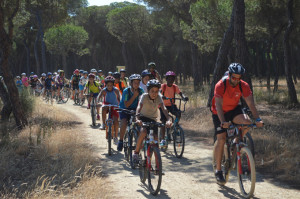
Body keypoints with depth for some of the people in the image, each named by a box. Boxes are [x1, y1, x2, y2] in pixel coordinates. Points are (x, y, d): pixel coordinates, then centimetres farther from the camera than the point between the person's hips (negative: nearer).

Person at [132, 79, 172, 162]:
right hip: (143, 117, -3)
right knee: (143, 132, -31)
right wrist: (137, 119, -54)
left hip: (152, 119, 3)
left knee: (155, 138, -11)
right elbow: (139, 107, -35)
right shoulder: (145, 96, -20)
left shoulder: (158, 97, -15)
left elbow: (164, 108, -28)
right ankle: (136, 153, -14)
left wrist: (169, 119, -45)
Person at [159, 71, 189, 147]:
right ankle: (163, 139, -6)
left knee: (178, 114, -26)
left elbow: (180, 94, -12)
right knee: (163, 121, -12)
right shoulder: (163, 86, -9)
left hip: (171, 105, 2)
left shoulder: (175, 87, -1)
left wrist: (184, 97, -35)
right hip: (163, 105, -2)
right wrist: (161, 96, -49)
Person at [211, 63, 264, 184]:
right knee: (221, 139, -13)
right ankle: (218, 171, -3)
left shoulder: (244, 86, -18)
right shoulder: (220, 85, -27)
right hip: (219, 113, -3)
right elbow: (218, 105, -35)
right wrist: (223, 122, -48)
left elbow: (251, 104, -22)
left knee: (246, 122, -27)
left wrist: (258, 119, -36)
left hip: (233, 110, 3)